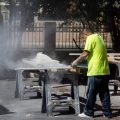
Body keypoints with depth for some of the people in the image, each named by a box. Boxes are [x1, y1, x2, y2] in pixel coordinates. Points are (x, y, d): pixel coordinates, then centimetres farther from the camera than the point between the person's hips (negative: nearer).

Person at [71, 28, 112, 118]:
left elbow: (85, 54, -15)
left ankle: (88, 112, 9)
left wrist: (76, 62, -2)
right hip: (105, 71, 8)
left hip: (95, 71, -8)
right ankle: (107, 113, 12)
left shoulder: (91, 38, -8)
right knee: (104, 93, 10)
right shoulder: (99, 37, 18)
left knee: (91, 93, 2)